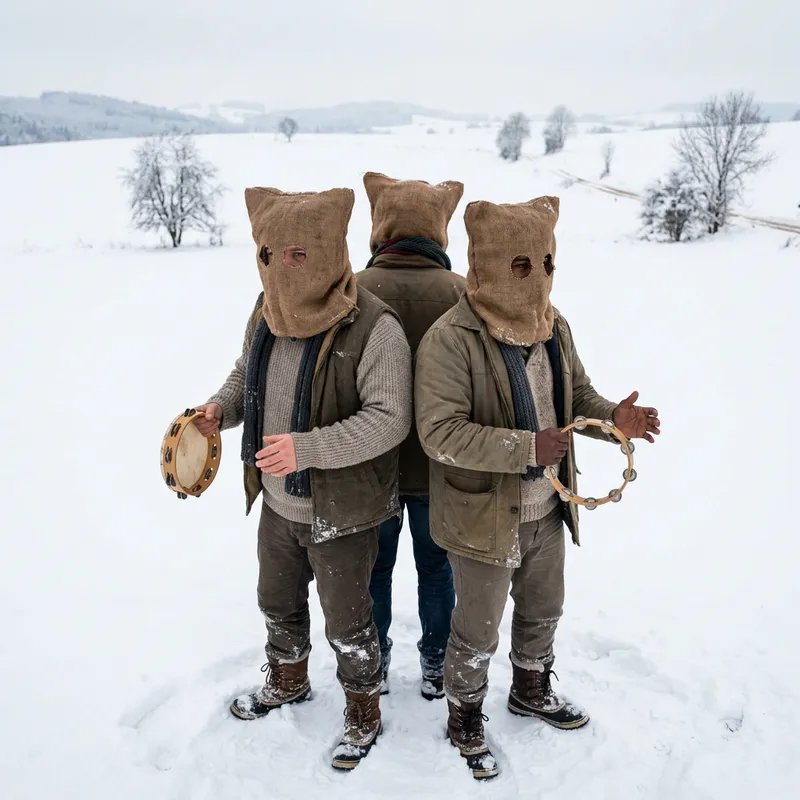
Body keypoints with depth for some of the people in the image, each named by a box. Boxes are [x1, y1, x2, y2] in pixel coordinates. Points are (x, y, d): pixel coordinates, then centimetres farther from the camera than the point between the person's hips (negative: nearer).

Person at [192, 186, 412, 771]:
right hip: (277, 503, 7)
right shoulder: (268, 311, -2)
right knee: (278, 602, 28)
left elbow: (388, 419, -27)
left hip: (341, 514, -7)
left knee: (347, 623, 13)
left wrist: (308, 447, -35)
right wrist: (222, 407, -6)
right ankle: (288, 682, 56)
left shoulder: (372, 327, -25)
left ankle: (363, 715, 40)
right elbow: (247, 373, 15)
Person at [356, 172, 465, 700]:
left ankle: (373, 665, 34)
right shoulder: (462, 294, -11)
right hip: (441, 466, 0)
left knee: (375, 567, 18)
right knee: (437, 567, 19)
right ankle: (437, 667, 32)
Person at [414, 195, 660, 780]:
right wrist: (525, 448, -34)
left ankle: (531, 691, 54)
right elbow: (440, 433, -28)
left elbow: (577, 396, 11)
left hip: (546, 510, 7)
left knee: (543, 610, 27)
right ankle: (465, 719, 40)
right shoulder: (452, 339, -23)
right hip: (483, 518, -7)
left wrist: (614, 417, -10)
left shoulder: (555, 327, 0)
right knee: (478, 631, 13)